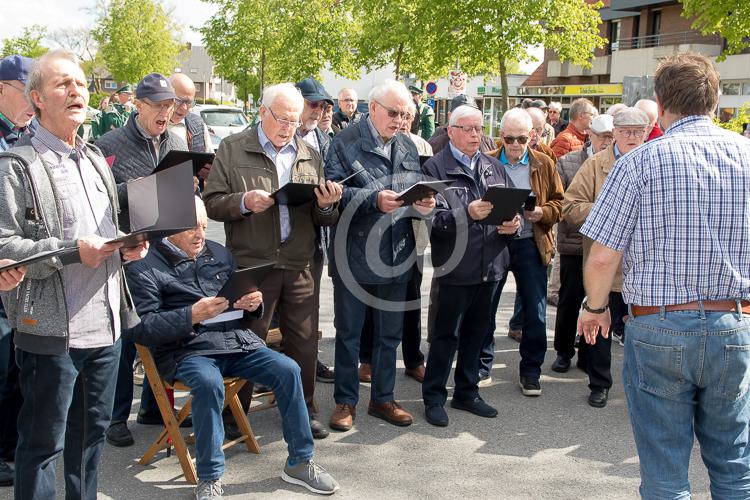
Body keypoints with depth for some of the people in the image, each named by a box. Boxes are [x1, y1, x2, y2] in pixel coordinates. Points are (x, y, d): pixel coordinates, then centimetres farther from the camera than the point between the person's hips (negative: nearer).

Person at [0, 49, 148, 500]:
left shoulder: (96, 160, 15)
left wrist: (127, 247, 4)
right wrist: (71, 251, -22)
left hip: (106, 323, 7)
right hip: (52, 329, -7)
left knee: (93, 431, 18)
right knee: (44, 442, 5)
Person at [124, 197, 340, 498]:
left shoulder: (219, 254, 17)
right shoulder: (146, 268, -1)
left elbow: (245, 303, 24)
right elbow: (140, 328, -10)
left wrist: (253, 305, -1)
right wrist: (191, 316, -21)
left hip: (237, 340, 5)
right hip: (187, 350, -5)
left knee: (288, 370, -15)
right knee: (209, 383, -35)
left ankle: (299, 462, -1)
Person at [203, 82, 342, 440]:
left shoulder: (310, 155, 13)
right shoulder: (233, 149, 2)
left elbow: (325, 219, 14)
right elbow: (211, 203, -2)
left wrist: (326, 205, -9)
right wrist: (244, 202, -19)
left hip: (299, 267, 3)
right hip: (251, 265, -3)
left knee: (304, 343, 8)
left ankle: (303, 411, 25)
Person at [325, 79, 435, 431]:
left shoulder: (408, 147, 11)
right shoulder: (345, 142, -6)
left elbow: (417, 193, 13)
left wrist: (424, 205, -10)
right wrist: (374, 200, -27)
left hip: (396, 255, 5)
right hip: (354, 254, -5)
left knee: (389, 333, 14)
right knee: (348, 333, 7)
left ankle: (382, 398, 29)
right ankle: (345, 400, 21)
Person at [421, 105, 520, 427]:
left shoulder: (494, 168, 13)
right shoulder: (436, 168, -6)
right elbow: (434, 218, -17)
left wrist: (514, 223, -7)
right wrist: (467, 213, -29)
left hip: (491, 265, 6)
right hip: (456, 267, -6)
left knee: (476, 331, 16)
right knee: (446, 334, 4)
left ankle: (467, 393, 30)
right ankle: (433, 397, 17)